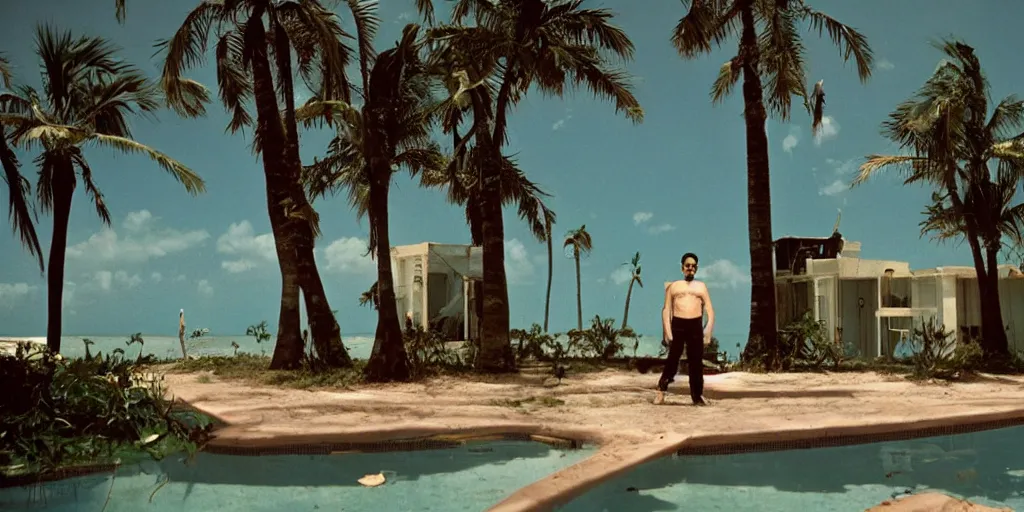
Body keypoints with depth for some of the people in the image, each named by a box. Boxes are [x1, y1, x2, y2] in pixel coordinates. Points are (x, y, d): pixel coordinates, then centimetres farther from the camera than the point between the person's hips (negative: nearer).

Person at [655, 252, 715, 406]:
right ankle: (661, 391, 3)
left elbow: (710, 310, 10)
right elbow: (666, 310, 5)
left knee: (696, 362, 2)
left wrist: (708, 331, -3)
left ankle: (697, 395, 8)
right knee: (672, 359, -3)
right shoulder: (673, 286, 13)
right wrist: (667, 331, -7)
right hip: (677, 325, -1)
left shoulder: (701, 286, 16)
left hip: (696, 325, 1)